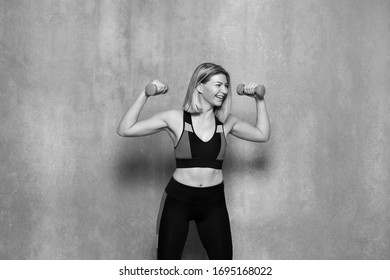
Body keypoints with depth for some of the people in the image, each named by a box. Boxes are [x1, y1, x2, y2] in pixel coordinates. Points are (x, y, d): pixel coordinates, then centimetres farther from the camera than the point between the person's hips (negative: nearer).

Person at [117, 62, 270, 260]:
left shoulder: (226, 121, 3)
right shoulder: (175, 119, -6)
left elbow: (263, 135, 15)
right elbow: (125, 130, -8)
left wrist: (259, 100, 9)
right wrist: (145, 95, -14)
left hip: (213, 201, 3)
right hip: (179, 199, -2)